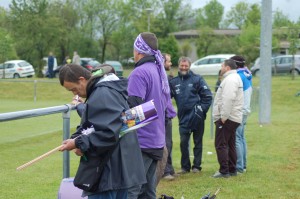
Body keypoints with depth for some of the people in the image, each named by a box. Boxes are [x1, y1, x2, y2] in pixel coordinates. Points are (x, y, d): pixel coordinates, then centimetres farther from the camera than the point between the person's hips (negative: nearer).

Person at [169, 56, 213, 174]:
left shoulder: (197, 79, -2)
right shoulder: (174, 82, 6)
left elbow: (208, 96, -3)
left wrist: (202, 109, -9)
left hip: (197, 117, -3)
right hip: (183, 118, 3)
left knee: (198, 142, 5)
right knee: (183, 143, 2)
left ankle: (196, 166, 13)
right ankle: (185, 166, 13)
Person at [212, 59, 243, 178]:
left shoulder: (230, 79, -15)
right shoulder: (235, 78, 20)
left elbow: (228, 99, -25)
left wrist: (223, 117, -23)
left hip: (226, 119, -11)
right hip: (233, 118, 11)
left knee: (221, 145, -8)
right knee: (230, 145, 15)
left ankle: (224, 171, -8)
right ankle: (232, 169, 20)